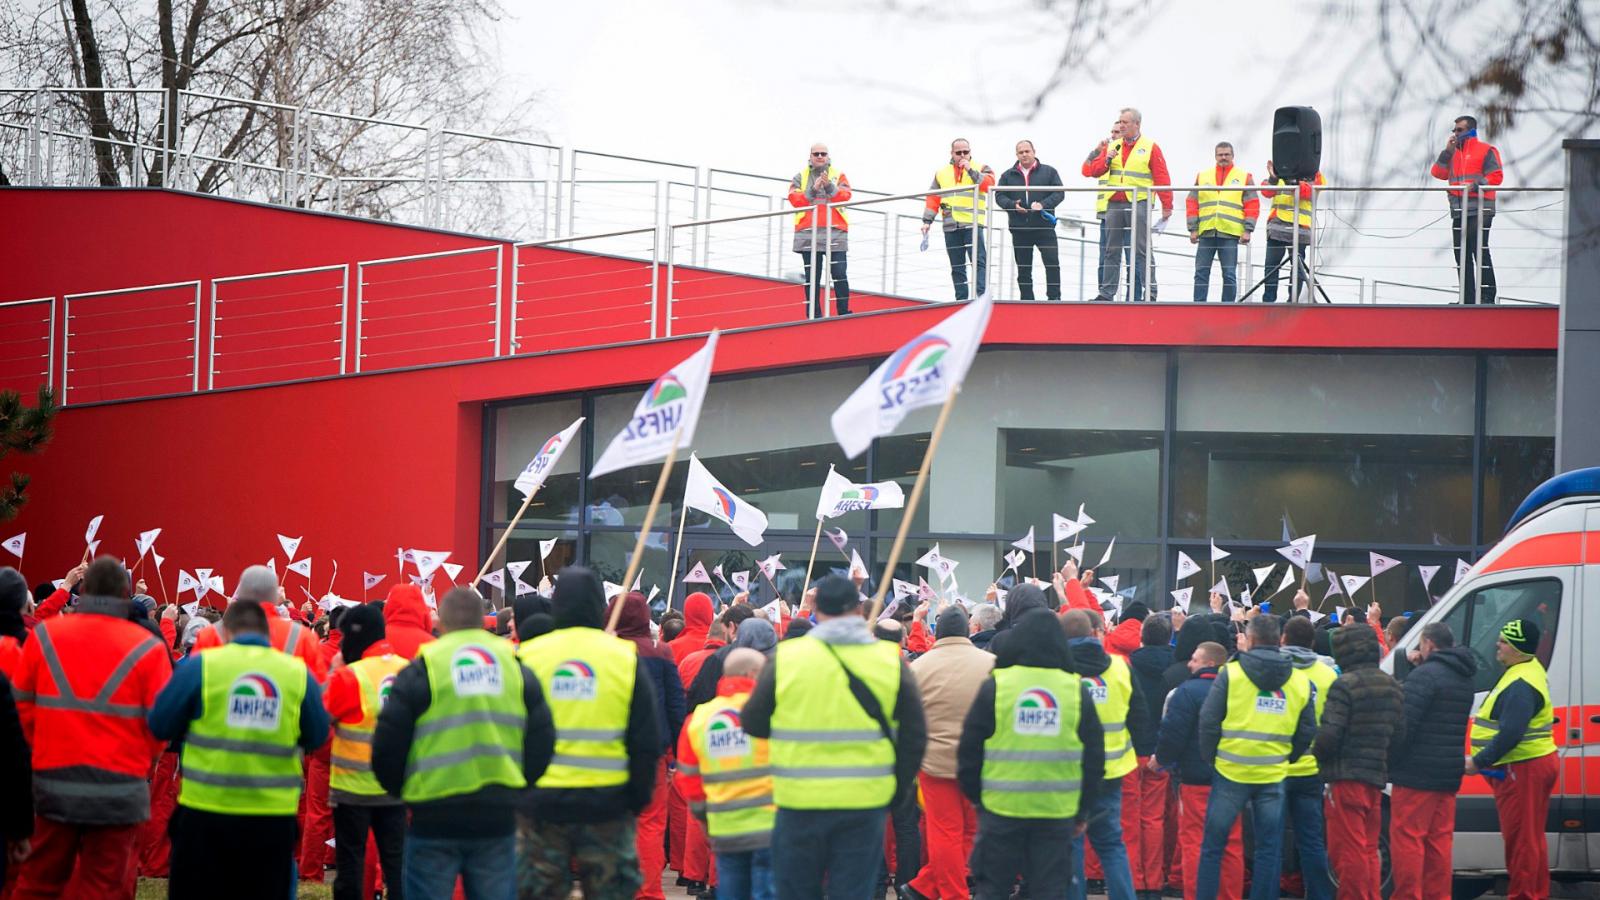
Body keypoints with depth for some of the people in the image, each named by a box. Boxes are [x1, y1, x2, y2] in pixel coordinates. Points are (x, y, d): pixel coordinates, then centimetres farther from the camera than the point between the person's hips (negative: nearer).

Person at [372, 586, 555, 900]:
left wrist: (402, 790, 15)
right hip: (498, 816, 3)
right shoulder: (518, 669, 8)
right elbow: (542, 743, 9)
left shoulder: (419, 672, -3)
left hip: (434, 818, -3)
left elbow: (387, 745, -3)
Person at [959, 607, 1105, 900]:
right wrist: (1082, 812, 15)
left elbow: (969, 751, 0)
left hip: (1001, 809, -1)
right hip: (1057, 815, 1)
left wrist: (975, 795, 14)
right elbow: (1094, 760, 6)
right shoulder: (1077, 691, 1)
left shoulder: (994, 687, -4)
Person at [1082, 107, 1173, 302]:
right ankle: (1106, 293, 10)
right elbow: (1092, 171, 11)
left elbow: (1162, 178, -3)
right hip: (1114, 204, 5)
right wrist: (1106, 159, -7)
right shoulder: (1112, 146, 15)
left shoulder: (1150, 148, 2)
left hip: (1138, 204, -5)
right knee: (1111, 252, 7)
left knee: (1141, 250, -7)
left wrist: (1167, 206, -9)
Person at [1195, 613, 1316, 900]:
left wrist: (1210, 758, 5)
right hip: (1273, 776, 2)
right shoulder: (1300, 682, 4)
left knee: (1213, 846, 8)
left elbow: (1208, 721, -8)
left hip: (1231, 771, -2)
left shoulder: (1231, 673, -6)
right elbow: (1307, 731, 7)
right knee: (1269, 849, 8)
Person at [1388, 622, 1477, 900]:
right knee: (1439, 838, 13)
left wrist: (1389, 760, -7)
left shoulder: (1425, 675, -15)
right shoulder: (1463, 680, 14)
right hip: (1449, 775, 9)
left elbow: (1403, 723, -20)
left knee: (1407, 836, -5)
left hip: (1416, 773, -9)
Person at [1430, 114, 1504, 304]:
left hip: (1479, 211, -7)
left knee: (1480, 253, -12)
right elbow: (1438, 173, 12)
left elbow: (1496, 176, -7)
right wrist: (1447, 151, 3)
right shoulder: (1454, 152, 22)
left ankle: (1487, 297, -13)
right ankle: (1467, 298, 10)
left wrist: (1475, 185, -18)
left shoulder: (1486, 150, 1)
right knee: (1462, 256, 6)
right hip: (1459, 213, 7)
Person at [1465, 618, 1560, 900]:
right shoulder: (1529, 670, 13)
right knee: (1532, 838, 17)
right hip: (1538, 762, 11)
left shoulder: (1521, 686, -22)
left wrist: (1478, 762, -21)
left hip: (1522, 770, -11)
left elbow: (1511, 734, -29)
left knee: (1520, 838, -6)